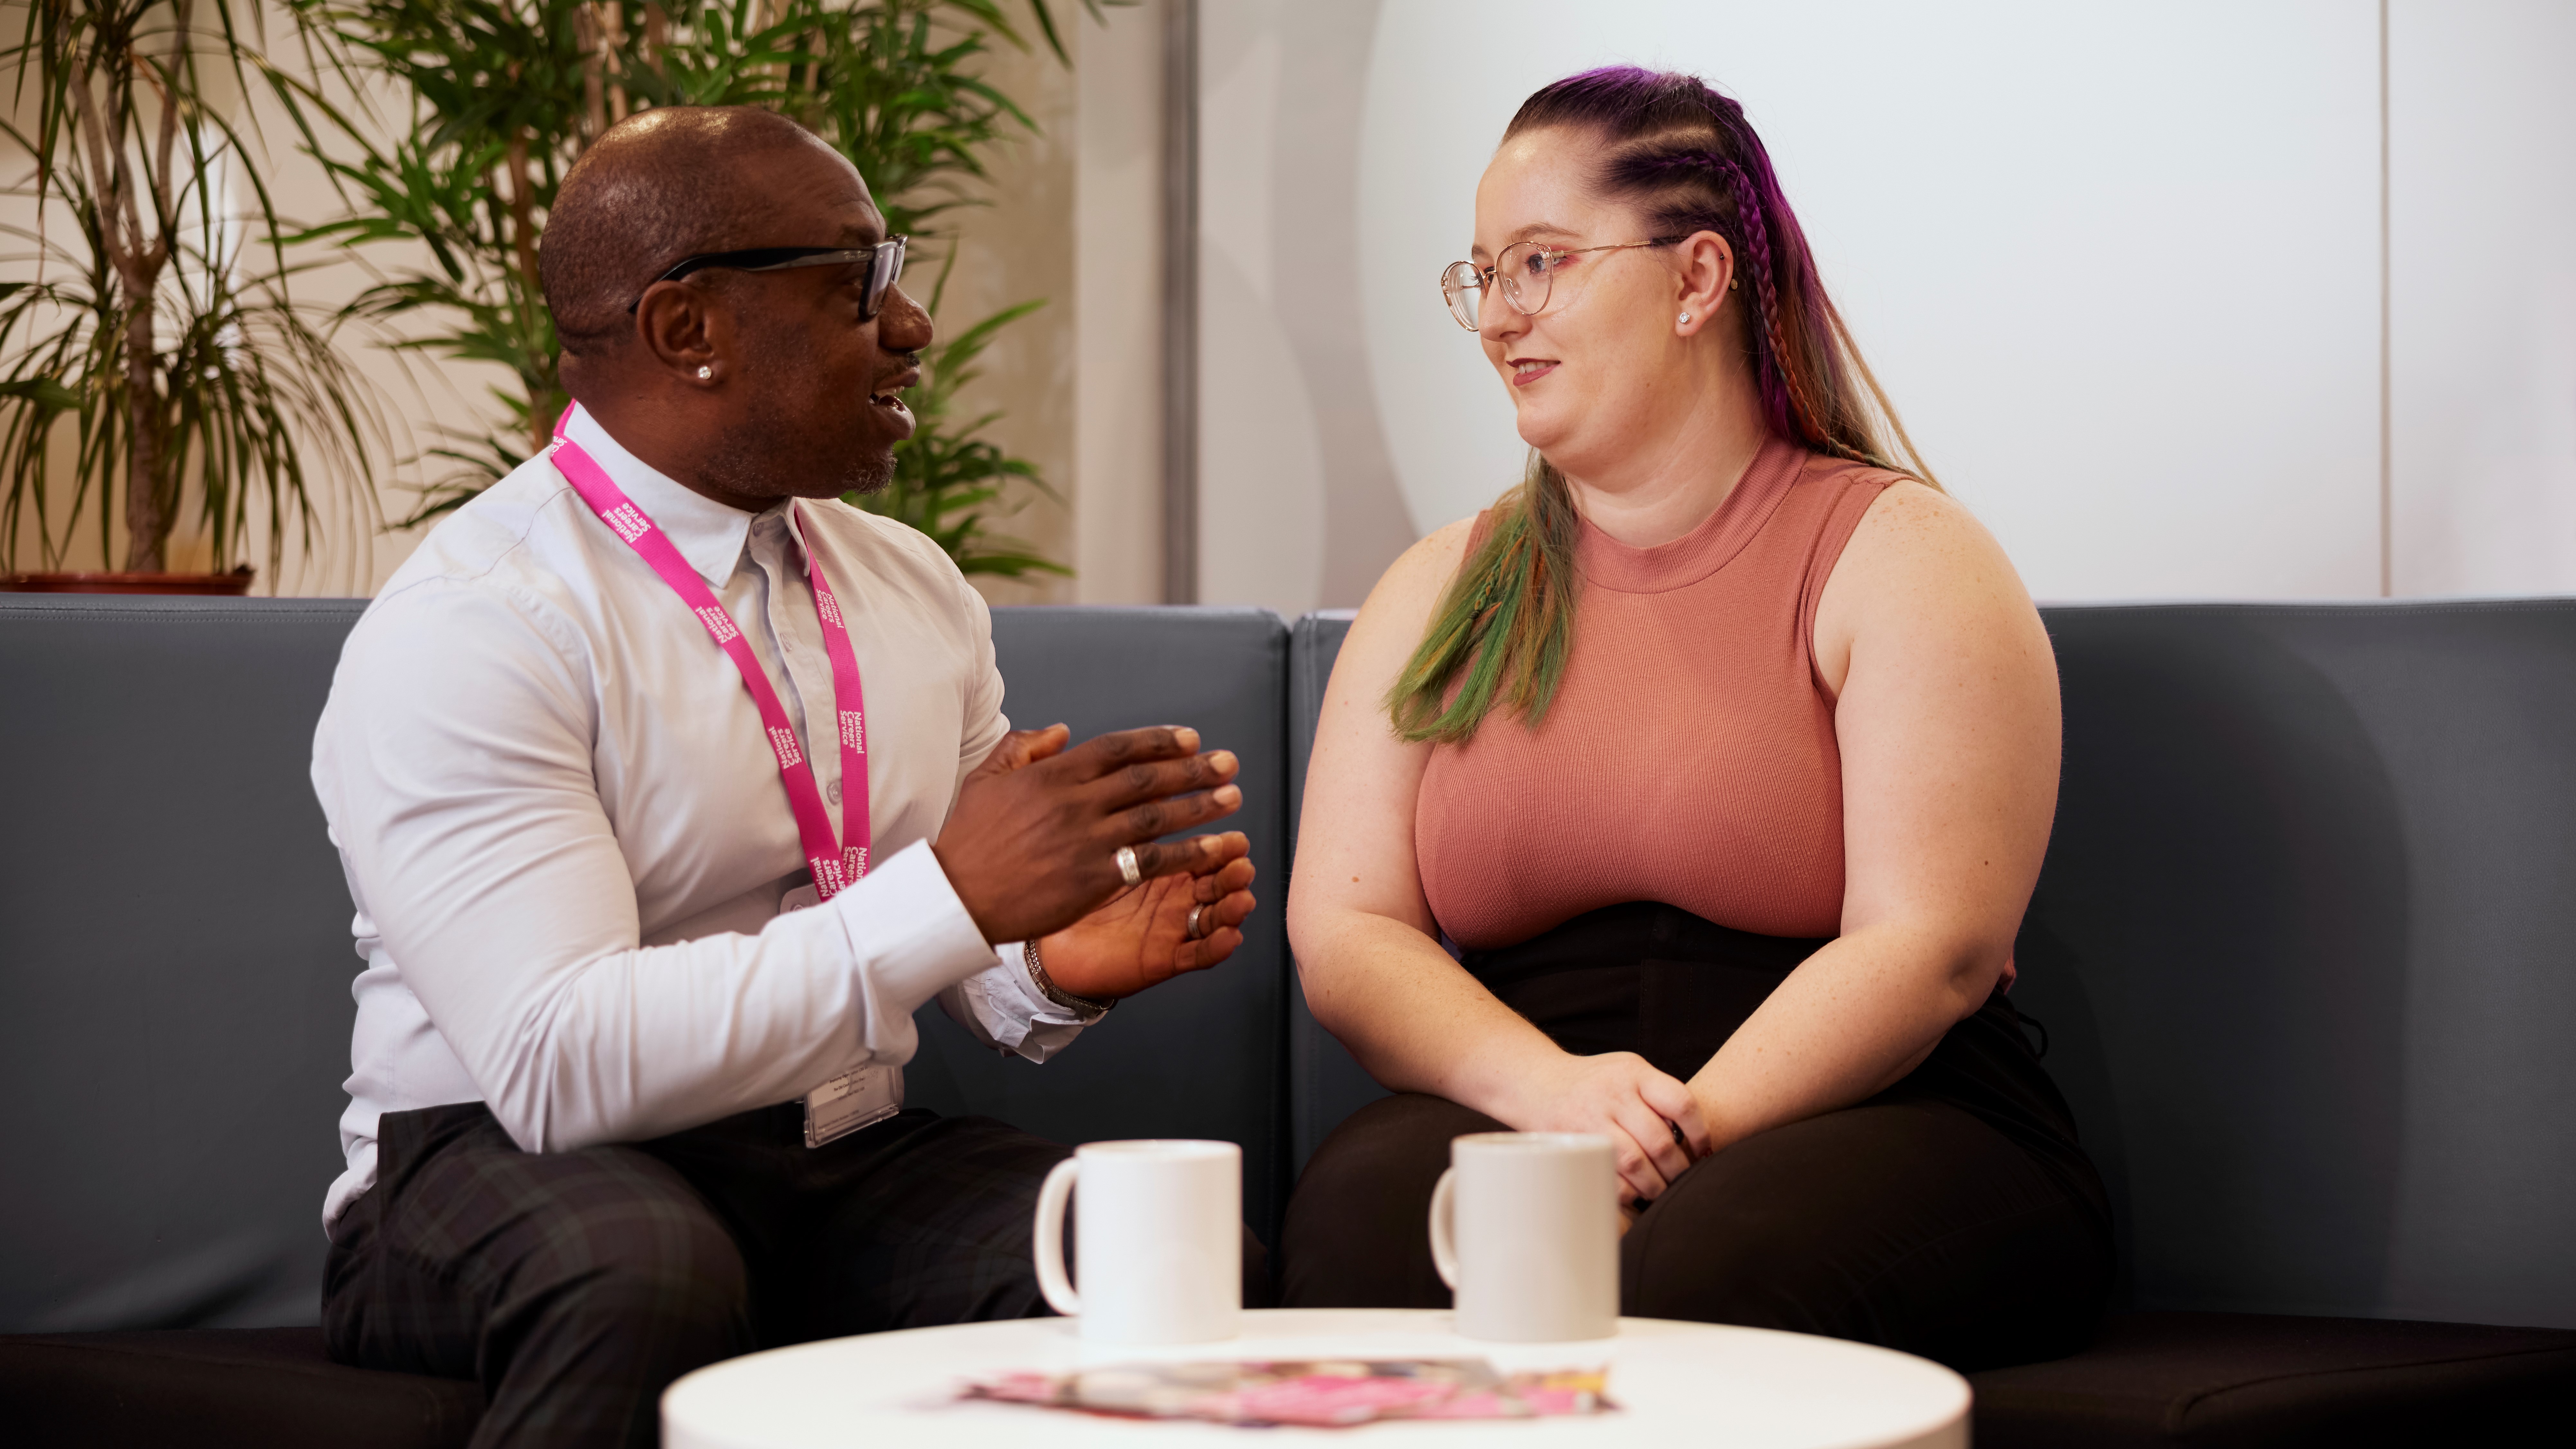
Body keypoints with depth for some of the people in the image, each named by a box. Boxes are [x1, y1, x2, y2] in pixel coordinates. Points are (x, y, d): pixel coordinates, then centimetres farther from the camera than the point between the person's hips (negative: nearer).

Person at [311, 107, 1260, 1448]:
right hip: (502, 1174, -4)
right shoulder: (466, 631, -14)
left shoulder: (917, 591, 10)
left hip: (851, 1163, 5)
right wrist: (955, 894, -28)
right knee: (648, 1267, -39)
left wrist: (1057, 964, -10)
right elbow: (556, 1064, -25)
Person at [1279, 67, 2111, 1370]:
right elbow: (1344, 936, 6)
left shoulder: (1897, 556, 5)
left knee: (1706, 1266, -40)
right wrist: (1548, 1088, -15)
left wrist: (1684, 1133, -23)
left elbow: (1930, 947, -8)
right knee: (1364, 1215, -34)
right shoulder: (1435, 597, 19)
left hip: (1869, 1123, -3)